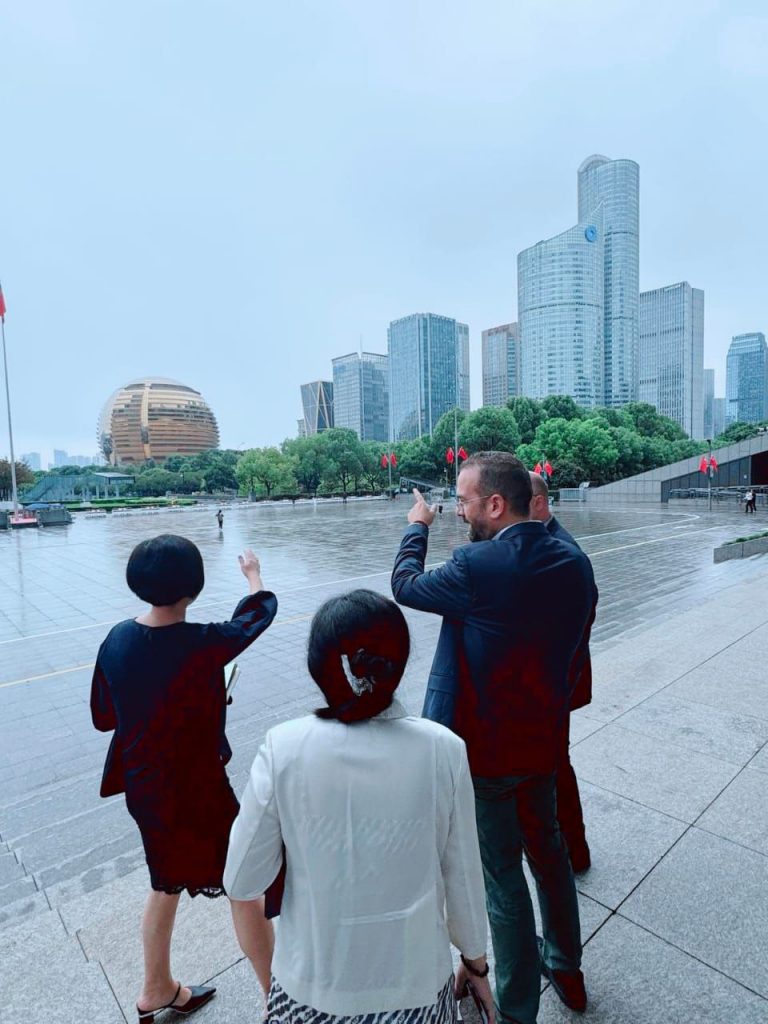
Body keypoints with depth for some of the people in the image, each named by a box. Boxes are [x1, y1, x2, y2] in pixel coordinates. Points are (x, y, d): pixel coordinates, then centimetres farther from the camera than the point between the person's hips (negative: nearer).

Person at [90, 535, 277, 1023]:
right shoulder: (201, 644, -27)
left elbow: (104, 716, 3)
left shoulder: (117, 639, -10)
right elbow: (259, 612, -8)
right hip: (197, 791, -6)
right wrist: (254, 572, 10)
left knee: (167, 883, 29)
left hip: (142, 787, 7)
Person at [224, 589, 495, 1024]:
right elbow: (463, 876, -7)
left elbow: (242, 883, -11)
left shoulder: (284, 749, -22)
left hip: (314, 986, 0)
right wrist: (476, 961, 10)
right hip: (416, 984, 0)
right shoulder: (443, 749, -19)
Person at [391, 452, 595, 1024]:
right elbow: (573, 642, 6)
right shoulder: (575, 564, -7)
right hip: (543, 740, 7)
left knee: (502, 874, 14)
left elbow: (406, 585, -10)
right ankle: (567, 969, 52)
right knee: (548, 851, 28)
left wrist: (418, 525, 5)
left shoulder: (476, 568, -28)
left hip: (485, 748, -6)